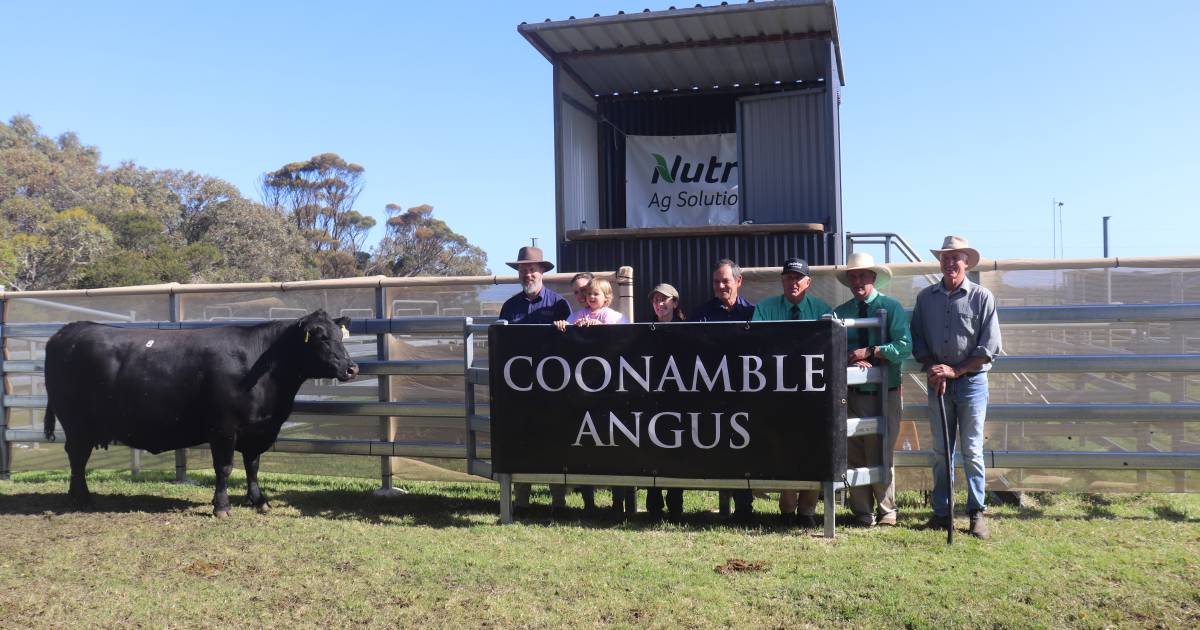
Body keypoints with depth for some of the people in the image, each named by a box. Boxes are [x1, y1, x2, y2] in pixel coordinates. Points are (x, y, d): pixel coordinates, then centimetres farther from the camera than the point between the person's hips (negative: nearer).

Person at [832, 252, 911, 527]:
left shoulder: (892, 307, 0)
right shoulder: (840, 313, 8)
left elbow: (904, 347, -11)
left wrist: (869, 352, -17)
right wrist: (852, 360, -19)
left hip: (884, 393, -3)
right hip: (852, 392, 3)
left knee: (881, 453, 2)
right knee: (854, 454, 4)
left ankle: (887, 511, 17)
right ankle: (862, 512, 15)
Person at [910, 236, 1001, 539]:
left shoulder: (982, 297, -2)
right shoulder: (925, 297, 7)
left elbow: (990, 346, -5)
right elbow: (917, 340, 9)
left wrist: (955, 371, -10)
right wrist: (932, 369, -6)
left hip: (971, 380, -3)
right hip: (937, 382, 3)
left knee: (972, 451, 1)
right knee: (940, 451, 7)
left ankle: (977, 514, 9)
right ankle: (941, 512, 14)